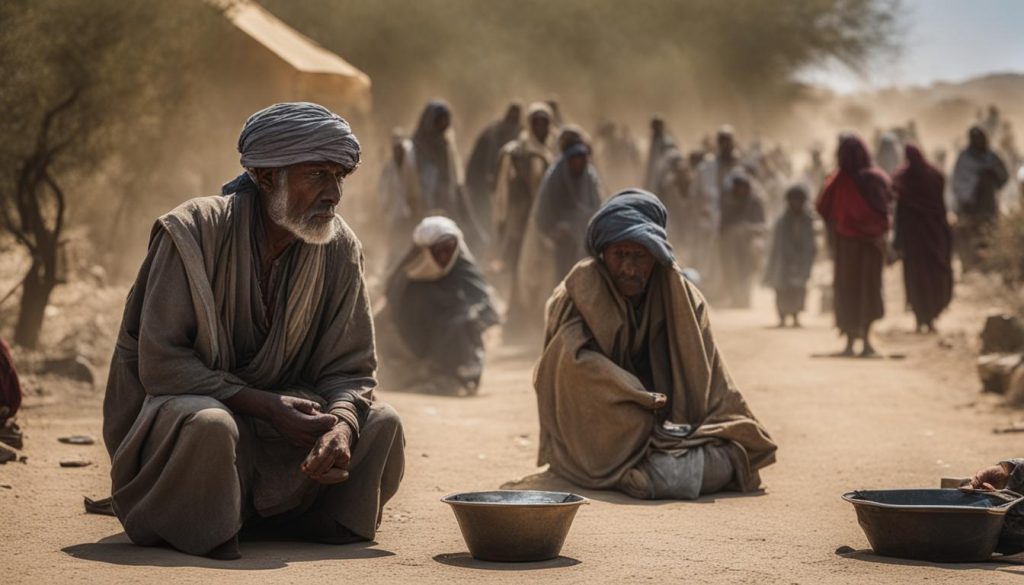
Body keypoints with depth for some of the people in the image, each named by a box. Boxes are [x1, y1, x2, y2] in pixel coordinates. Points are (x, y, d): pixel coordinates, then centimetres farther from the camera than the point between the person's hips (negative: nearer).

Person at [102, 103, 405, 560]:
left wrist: (341, 425, -29)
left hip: (281, 409, 6)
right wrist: (264, 405, -29)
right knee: (209, 426, -39)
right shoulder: (193, 231, -21)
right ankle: (204, 534, -10)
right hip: (182, 401, -5)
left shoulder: (340, 249, -6)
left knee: (381, 424, -14)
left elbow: (349, 369, -4)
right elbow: (159, 364, -22)